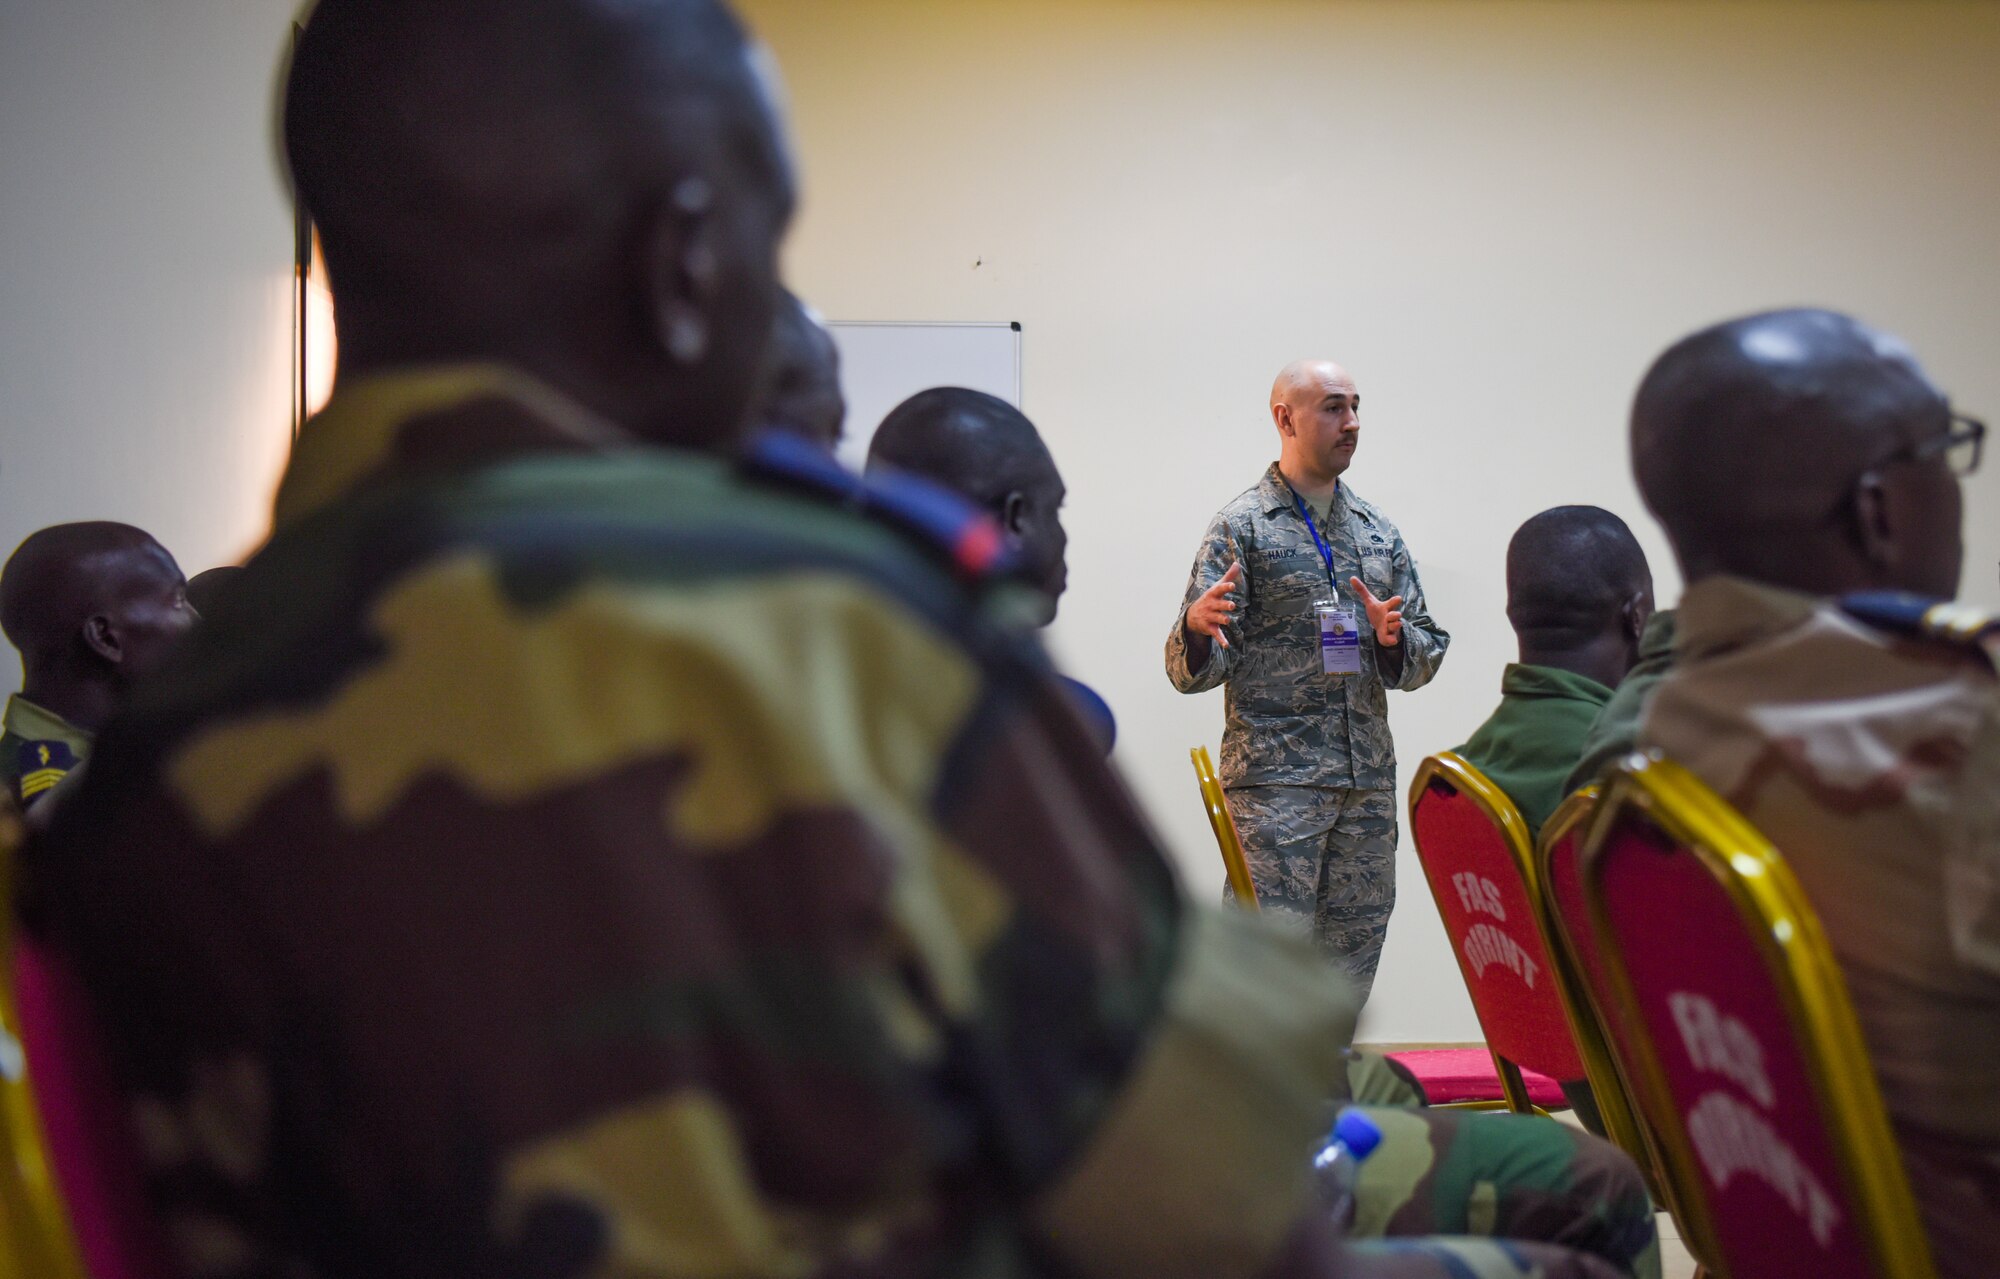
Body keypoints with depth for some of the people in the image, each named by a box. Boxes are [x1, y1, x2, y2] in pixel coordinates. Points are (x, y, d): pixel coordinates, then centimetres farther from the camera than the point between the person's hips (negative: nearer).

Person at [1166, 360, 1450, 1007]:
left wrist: (1394, 639, -8)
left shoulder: (1378, 530, 15)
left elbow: (1424, 657, 15)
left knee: (1353, 952, 9)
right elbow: (1191, 672, -6)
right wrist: (1198, 626, -28)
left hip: (1368, 780, 6)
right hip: (1275, 778, -5)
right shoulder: (1241, 527, -1)